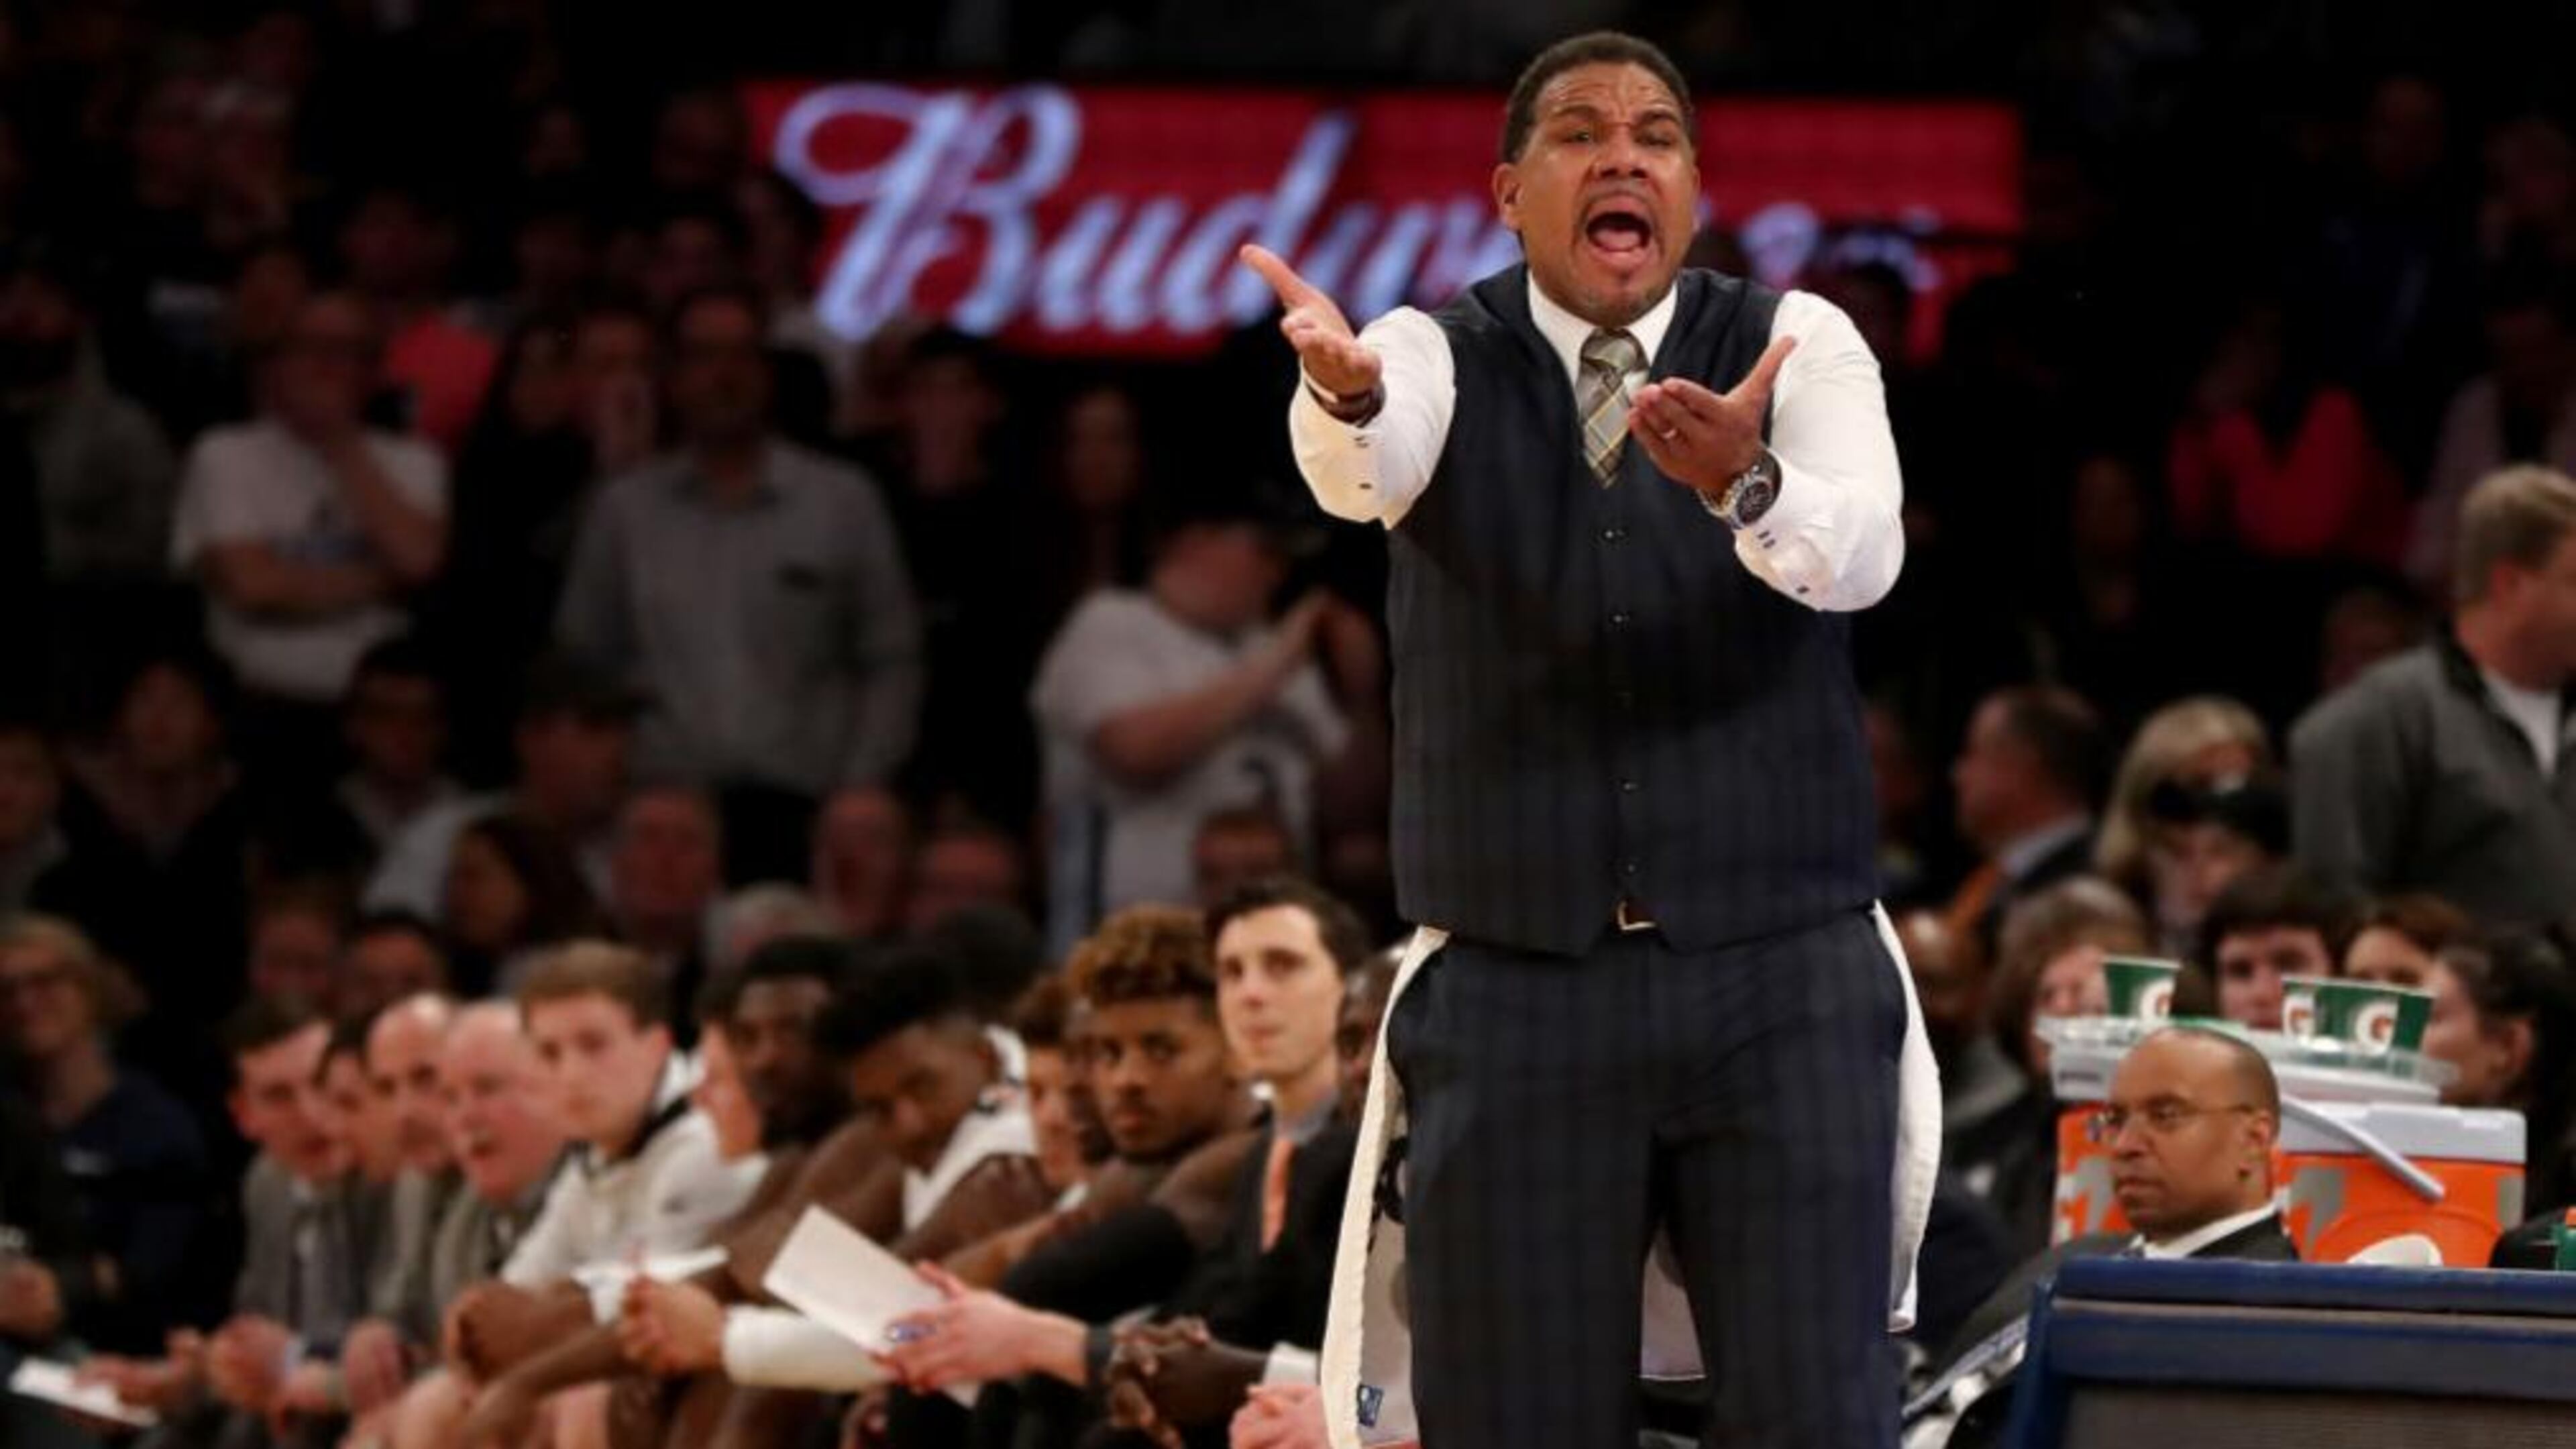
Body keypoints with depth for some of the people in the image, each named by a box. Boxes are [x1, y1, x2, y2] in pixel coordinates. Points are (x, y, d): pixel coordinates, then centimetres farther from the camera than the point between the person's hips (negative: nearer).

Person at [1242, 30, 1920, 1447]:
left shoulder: (1795, 347, 3)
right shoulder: (1439, 362, 3)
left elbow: (1859, 550, -17)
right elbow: (1364, 465, -22)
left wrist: (1743, 481, -41)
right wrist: (1343, 396, -47)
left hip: (1779, 982, 0)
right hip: (1519, 996, 0)